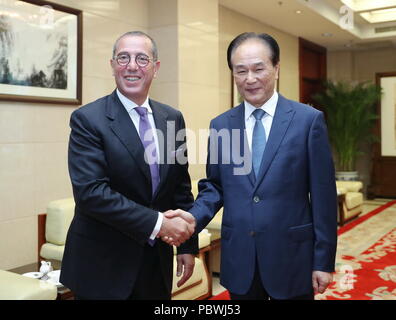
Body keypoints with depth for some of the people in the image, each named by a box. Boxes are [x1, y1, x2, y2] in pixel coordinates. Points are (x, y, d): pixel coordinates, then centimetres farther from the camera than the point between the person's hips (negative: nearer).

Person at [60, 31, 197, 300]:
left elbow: (181, 188, 9)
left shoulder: (173, 118, 4)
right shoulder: (87, 119, -11)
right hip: (103, 267, -4)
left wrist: (188, 245, 7)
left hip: (157, 261, 5)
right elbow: (90, 192, -21)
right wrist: (158, 223, -23)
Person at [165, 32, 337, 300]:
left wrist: (324, 261, -5)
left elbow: (323, 195, -6)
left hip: (291, 257, -2)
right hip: (239, 260, 3)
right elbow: (214, 186, 9)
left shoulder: (309, 119, -6)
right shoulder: (220, 125, 3)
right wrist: (192, 218, -11)